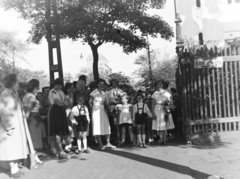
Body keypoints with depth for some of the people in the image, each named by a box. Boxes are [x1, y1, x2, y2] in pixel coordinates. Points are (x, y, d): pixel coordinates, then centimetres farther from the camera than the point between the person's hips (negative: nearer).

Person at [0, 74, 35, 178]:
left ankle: (15, 168, 22)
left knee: (17, 146, 13)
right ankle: (13, 170, 6)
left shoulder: (14, 94, 10)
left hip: (18, 124, 9)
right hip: (11, 125, -9)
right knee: (12, 147, -2)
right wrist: (9, 127, -21)